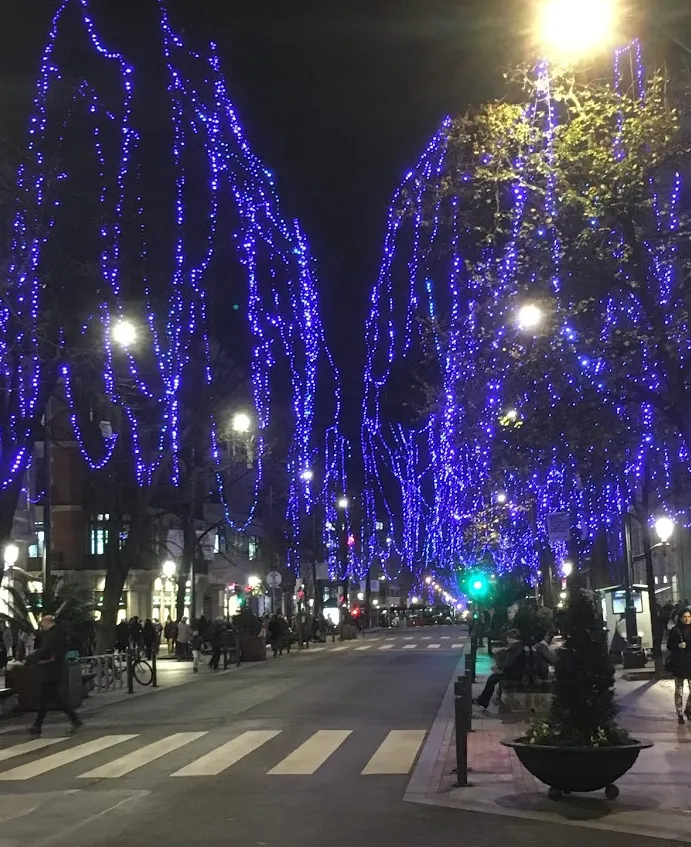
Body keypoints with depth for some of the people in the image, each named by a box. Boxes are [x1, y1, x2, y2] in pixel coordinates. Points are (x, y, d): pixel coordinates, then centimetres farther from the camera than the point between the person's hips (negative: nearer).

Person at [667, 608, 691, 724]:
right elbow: (669, 645, 1)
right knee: (679, 691, 3)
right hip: (679, 664, -2)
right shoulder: (675, 630, -2)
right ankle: (680, 714, 14)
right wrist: (678, 645, -16)